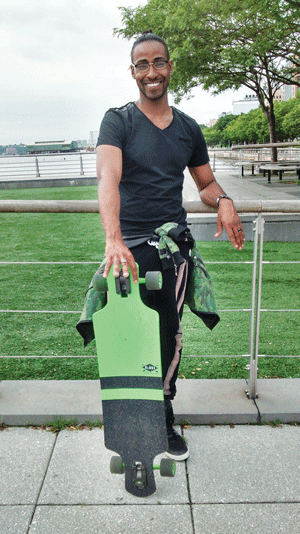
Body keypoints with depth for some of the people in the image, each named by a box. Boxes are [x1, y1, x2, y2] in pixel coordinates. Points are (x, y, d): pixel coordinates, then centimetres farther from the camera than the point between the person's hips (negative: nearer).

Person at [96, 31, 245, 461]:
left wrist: (222, 200, -4)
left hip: (173, 244, 3)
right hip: (129, 245, -3)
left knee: (169, 337, 4)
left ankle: (164, 419, 23)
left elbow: (206, 183, 21)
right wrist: (113, 239, -36)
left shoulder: (188, 128, 13)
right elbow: (108, 177, -19)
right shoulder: (118, 120, -1)